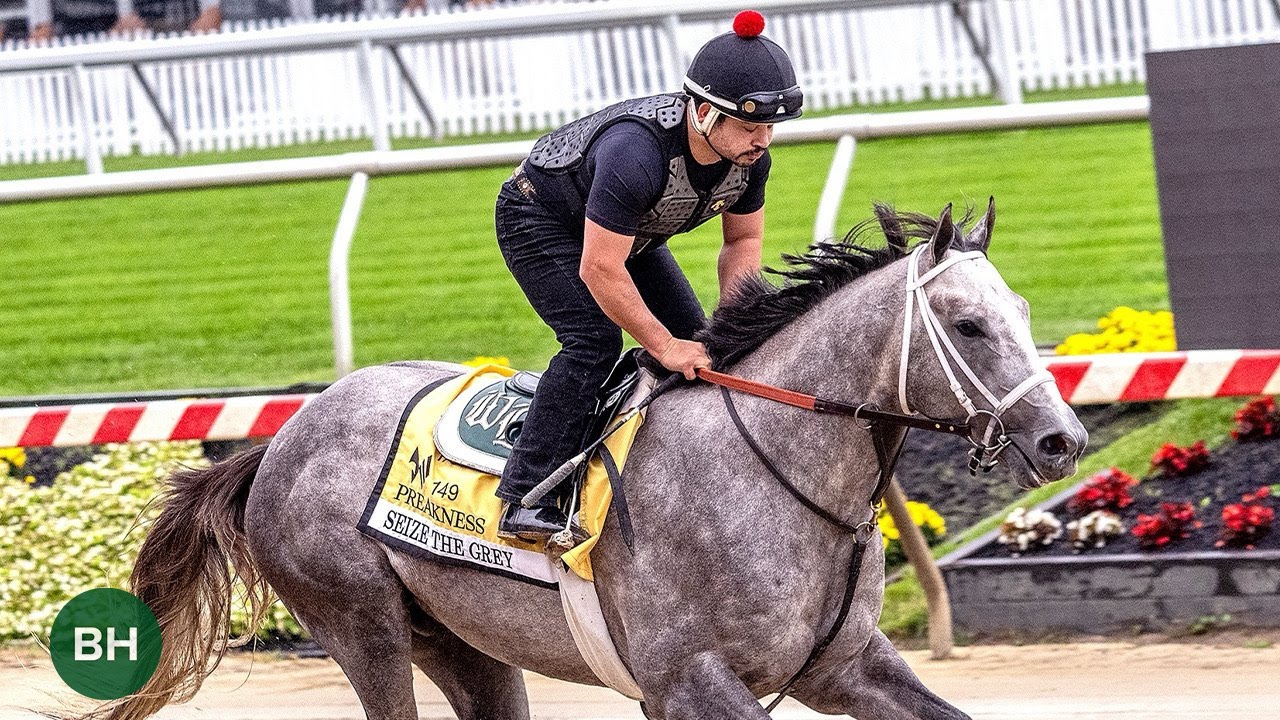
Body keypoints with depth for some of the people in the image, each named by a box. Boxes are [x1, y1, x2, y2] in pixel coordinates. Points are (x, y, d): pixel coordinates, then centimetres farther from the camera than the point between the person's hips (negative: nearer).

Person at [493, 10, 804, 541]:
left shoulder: (749, 156, -19)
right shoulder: (635, 153, -43)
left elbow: (743, 242, -3)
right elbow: (599, 269, -39)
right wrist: (664, 347, -32)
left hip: (629, 232, 8)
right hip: (540, 222, -8)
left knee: (694, 341, 1)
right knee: (594, 341, -25)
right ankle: (526, 500, -27)